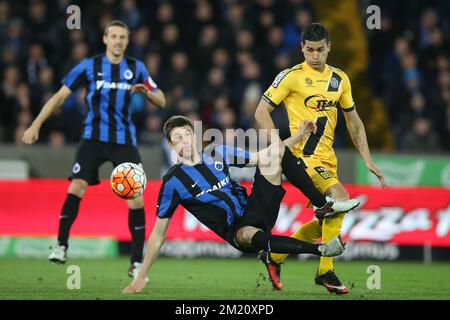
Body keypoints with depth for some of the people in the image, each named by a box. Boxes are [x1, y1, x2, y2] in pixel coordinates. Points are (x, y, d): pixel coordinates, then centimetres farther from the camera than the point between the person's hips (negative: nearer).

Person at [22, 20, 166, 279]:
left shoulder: (136, 68, 4)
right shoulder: (90, 66, -1)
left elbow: (162, 102, 7)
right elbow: (61, 95, 1)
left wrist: (147, 92, -16)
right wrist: (36, 125, -6)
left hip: (124, 139, 1)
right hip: (94, 138, -1)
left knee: (136, 197, -7)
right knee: (77, 185, -21)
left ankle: (137, 262, 1)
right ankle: (61, 246, -13)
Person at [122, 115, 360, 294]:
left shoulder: (217, 152, 6)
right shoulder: (173, 182, -5)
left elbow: (261, 157, 18)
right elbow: (159, 233, -1)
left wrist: (298, 136, 10)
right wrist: (141, 278, -4)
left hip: (256, 211, 5)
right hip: (236, 231, -5)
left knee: (274, 148, -9)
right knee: (248, 235, -45)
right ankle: (320, 250, -52)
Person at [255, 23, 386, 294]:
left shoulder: (340, 78, 12)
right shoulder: (292, 76, -5)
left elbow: (353, 121, 20)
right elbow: (261, 112, -5)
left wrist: (368, 160, 13)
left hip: (326, 159, 7)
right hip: (300, 156, -7)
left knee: (326, 222, 6)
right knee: (340, 198, -25)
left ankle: (275, 257, 24)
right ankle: (325, 271, -16)